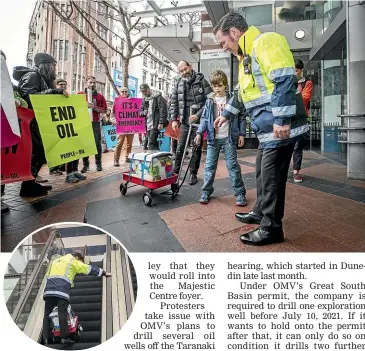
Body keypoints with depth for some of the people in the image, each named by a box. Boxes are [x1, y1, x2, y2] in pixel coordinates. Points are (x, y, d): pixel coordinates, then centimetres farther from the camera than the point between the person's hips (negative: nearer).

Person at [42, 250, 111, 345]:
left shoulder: (55, 261, 31)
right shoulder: (74, 261, 12)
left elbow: (47, 275, 29)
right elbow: (90, 269, 12)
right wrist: (104, 273, 20)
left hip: (49, 289, 6)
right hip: (62, 291, -6)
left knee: (47, 315, 10)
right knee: (62, 314, -4)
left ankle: (45, 339, 9)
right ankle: (65, 337, -2)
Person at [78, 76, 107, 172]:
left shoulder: (100, 96, 10)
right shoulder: (80, 94, 9)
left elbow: (104, 110, 5)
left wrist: (94, 107, -9)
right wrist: (85, 105, -10)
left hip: (95, 123, 0)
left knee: (97, 144, -1)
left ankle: (98, 164, 7)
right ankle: (86, 164, 8)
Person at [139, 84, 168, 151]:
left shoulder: (157, 97, -4)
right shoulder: (144, 100, 18)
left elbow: (163, 110, -12)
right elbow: (140, 111, 22)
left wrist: (161, 123, -20)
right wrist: (143, 112, -3)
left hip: (156, 125, -7)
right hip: (148, 125, 8)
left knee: (151, 143, -13)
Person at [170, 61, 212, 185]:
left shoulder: (201, 80, -5)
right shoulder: (178, 83, 5)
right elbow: (174, 102, 10)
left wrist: (198, 115, -17)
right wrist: (174, 119, 3)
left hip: (198, 121, -2)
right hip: (184, 122, 3)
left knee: (197, 149, 6)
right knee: (180, 148, 7)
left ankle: (193, 174, 17)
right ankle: (175, 172, 18)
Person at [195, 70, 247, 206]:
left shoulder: (234, 98, -1)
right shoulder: (209, 100, 6)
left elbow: (242, 116, 2)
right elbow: (204, 118, 7)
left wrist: (241, 134, -2)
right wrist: (199, 132, -5)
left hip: (229, 138, -2)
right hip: (213, 138, 3)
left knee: (233, 165, 0)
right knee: (210, 166, 6)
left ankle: (240, 193, 9)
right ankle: (206, 191, 17)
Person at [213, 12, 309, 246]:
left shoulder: (265, 42, -10)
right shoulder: (247, 54, 22)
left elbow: (285, 80, -21)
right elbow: (245, 91, 33)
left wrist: (282, 120, -25)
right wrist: (227, 115, 40)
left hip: (280, 127, -10)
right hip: (268, 129, 10)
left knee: (271, 176, -4)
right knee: (263, 172, 17)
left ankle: (271, 228, 9)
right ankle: (260, 212, 34)